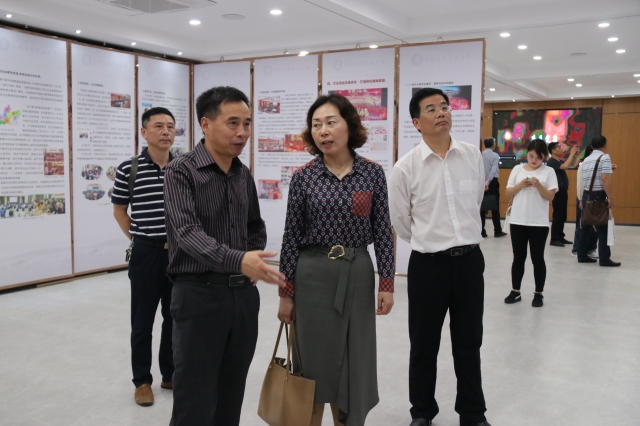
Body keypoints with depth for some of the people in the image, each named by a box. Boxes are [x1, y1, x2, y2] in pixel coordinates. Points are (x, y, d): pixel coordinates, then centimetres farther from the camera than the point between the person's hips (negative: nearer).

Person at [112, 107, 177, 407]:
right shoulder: (128, 169, -7)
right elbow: (119, 211, 5)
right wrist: (138, 239, 2)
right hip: (146, 253, -3)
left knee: (176, 317, 13)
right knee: (143, 321, 7)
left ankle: (170, 374, 29)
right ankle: (142, 380, 21)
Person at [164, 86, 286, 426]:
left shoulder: (244, 174, 10)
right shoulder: (181, 171, -9)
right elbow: (187, 232, -23)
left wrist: (255, 261, 4)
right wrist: (237, 260, -39)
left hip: (243, 294, 6)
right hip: (199, 295, -6)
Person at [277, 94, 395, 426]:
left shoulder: (373, 173, -1)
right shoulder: (303, 177, -4)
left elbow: (382, 231, 2)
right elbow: (291, 237, -2)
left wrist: (386, 283, -3)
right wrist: (286, 293, -2)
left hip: (358, 274, 1)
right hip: (313, 274, -1)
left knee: (355, 361, 10)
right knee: (314, 360, 8)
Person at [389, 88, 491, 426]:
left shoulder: (473, 156, 0)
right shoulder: (406, 167, -10)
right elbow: (400, 221, 3)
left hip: (470, 259, 3)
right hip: (428, 263, -2)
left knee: (468, 344, 15)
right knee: (424, 345, 11)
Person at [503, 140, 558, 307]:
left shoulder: (548, 171, 0)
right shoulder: (517, 169, 5)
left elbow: (550, 196, -6)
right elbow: (508, 193, 3)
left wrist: (539, 185, -21)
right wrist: (521, 184, -13)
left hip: (539, 223, -2)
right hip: (518, 221, 2)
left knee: (537, 258, 4)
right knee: (518, 258, 10)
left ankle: (539, 294, 16)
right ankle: (515, 291, 20)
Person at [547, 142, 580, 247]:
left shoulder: (560, 160, 13)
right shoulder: (551, 161, -13)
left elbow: (572, 164, 21)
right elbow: (565, 166, -27)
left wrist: (576, 154, 7)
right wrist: (572, 153, -18)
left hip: (563, 191, 9)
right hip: (557, 192, -9)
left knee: (563, 216, 12)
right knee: (557, 216, -7)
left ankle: (560, 237, 20)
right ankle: (554, 239, -2)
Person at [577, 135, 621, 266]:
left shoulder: (586, 160, 15)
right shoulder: (605, 157, -9)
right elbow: (605, 178, -17)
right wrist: (610, 197, -16)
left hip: (586, 195, 7)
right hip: (598, 196, -7)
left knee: (585, 226, 11)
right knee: (603, 228, -2)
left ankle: (582, 255, 14)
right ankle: (604, 259, -1)